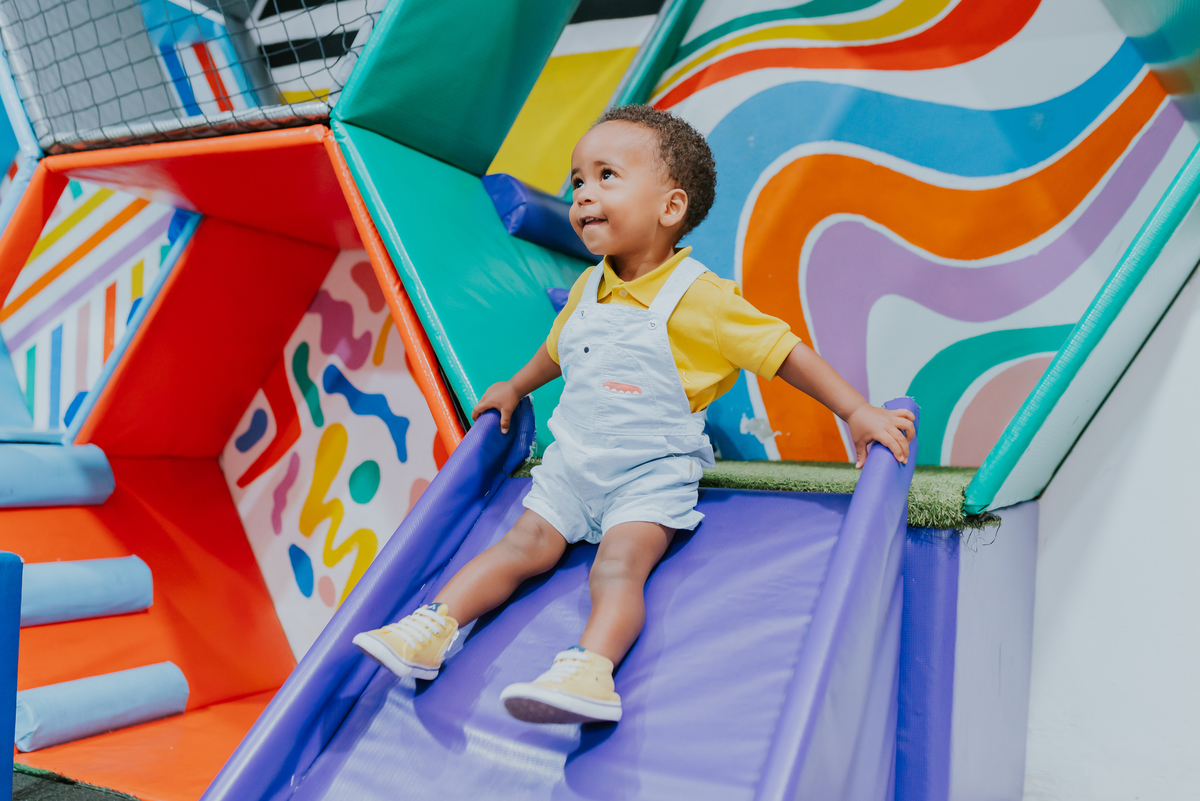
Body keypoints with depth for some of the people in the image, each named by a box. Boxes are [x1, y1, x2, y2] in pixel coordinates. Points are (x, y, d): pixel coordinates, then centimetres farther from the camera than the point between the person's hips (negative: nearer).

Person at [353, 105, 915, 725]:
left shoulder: (700, 299, -13)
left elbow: (782, 351, -10)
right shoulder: (587, 289, 8)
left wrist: (857, 411, -13)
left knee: (618, 566, -24)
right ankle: (434, 627, -8)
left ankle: (591, 670, -38)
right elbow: (557, 349, 29)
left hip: (651, 473, -6)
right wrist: (515, 388, 37)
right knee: (523, 546, -4)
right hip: (571, 462, 6)